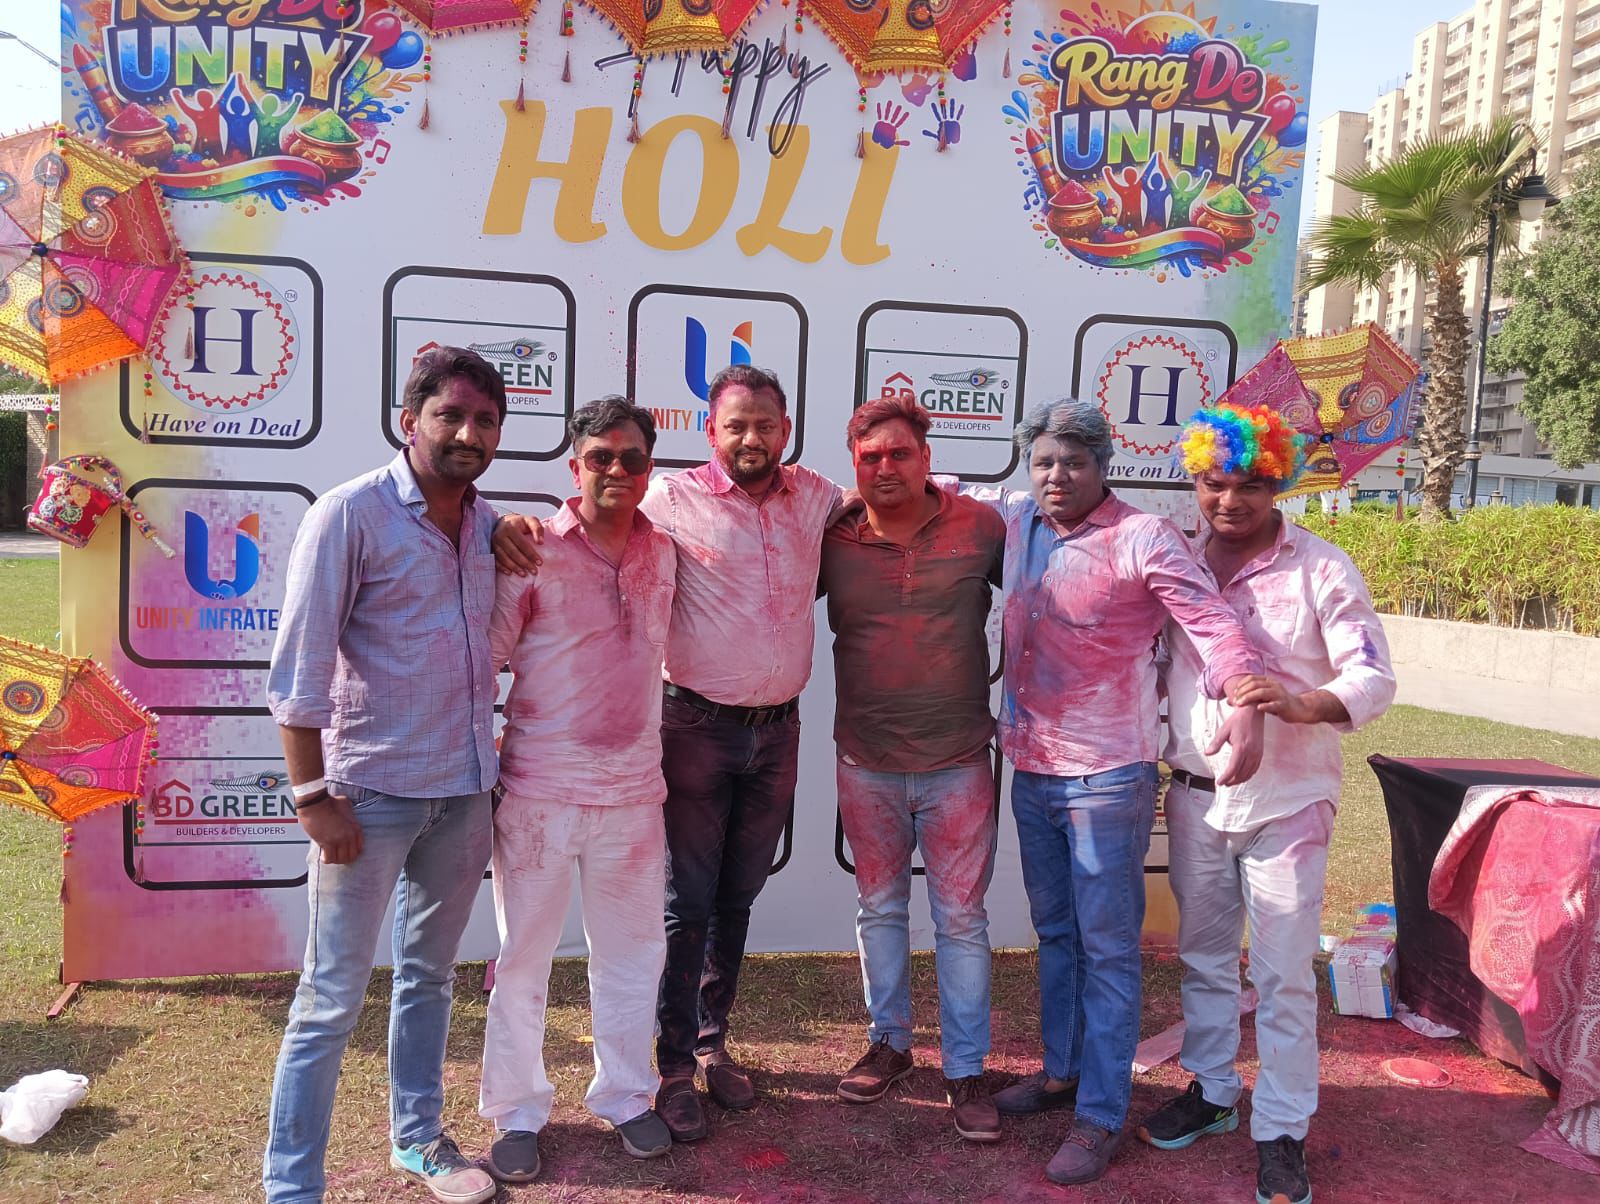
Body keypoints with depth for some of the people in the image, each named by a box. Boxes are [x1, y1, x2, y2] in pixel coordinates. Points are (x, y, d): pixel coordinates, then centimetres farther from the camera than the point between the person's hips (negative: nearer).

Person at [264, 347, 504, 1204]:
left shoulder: (488, 525, 6)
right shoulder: (351, 514, -11)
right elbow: (298, 669, -12)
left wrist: (487, 761, 11)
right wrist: (313, 796, -14)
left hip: (464, 792, 6)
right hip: (371, 791, -6)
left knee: (430, 975, 19)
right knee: (332, 997, 3)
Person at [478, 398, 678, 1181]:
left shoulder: (663, 553, 4)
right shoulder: (532, 554, -9)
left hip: (633, 793, 4)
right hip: (538, 793, -4)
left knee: (632, 952, 15)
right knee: (523, 956, 10)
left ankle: (625, 1096, 35)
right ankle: (517, 1113, 28)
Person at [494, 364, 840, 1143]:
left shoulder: (813, 497, 6)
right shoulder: (676, 499, -7)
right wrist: (517, 525, -27)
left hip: (777, 729, 4)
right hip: (699, 727, -4)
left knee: (736, 900, 17)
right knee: (687, 904, 4)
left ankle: (713, 1042, 34)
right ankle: (674, 1068, 18)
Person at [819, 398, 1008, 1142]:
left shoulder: (980, 526, -6)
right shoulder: (830, 539, -4)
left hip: (957, 760, -1)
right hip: (866, 764, 2)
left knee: (961, 919, 6)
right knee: (879, 909, 16)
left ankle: (966, 1070, 21)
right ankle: (889, 1044, 35)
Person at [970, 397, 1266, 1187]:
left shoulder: (1142, 538, -14)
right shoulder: (1017, 520, 4)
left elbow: (1211, 621, -22)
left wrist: (1246, 707, -38)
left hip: (1107, 777, -6)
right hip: (1031, 768, 6)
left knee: (1107, 947, 4)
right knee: (1054, 933, 20)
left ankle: (1100, 1116, 15)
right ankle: (1061, 1070, 38)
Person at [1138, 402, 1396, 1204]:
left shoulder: (1321, 569, -8)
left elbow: (1375, 677, -12)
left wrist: (1301, 704, -31)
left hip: (1286, 802, -4)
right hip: (1195, 795, 4)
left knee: (1283, 975, 4)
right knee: (1203, 956, 17)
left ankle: (1281, 1132, 20)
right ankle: (1210, 1091, 36)